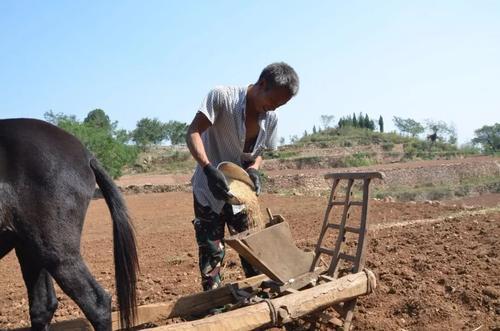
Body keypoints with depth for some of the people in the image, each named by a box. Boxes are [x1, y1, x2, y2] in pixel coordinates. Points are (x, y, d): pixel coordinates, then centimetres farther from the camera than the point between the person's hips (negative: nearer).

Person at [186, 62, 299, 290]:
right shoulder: (222, 97, -18)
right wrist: (209, 169, -34)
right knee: (211, 252, 1)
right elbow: (193, 134, -21)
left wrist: (254, 169, -12)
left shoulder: (271, 118, -1)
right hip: (209, 190, -4)